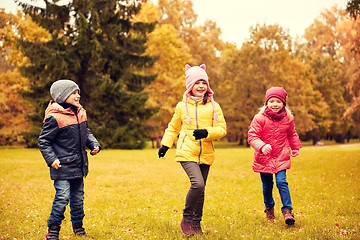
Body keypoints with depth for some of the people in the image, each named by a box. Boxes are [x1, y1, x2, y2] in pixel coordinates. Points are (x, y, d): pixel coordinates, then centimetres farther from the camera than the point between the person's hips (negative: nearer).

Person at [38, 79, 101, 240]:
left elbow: (86, 133, 21)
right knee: (63, 196, -11)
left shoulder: (80, 113, 8)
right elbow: (43, 141, -10)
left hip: (78, 165, 7)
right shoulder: (54, 118, -15)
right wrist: (51, 159, -19)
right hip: (62, 165, -7)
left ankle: (78, 225, 32)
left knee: (78, 196, 16)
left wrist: (94, 144, 4)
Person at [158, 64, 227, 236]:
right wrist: (165, 144, 11)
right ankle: (186, 219, -2)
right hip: (187, 152, -2)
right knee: (198, 183, -21)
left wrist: (206, 132, -15)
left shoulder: (214, 106, 6)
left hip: (205, 155, 2)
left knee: (200, 189, 9)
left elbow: (222, 129, 3)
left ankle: (196, 223, 26)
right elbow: (173, 128, 20)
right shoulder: (182, 106, 6)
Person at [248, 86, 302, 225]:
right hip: (264, 158, -1)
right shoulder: (260, 118, -12)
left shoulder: (288, 118, 0)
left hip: (281, 157, 1)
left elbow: (292, 134, 20)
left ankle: (287, 211, -7)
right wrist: (262, 146, -30)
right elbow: (252, 136, -14)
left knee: (282, 182, -13)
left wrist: (295, 147, 20)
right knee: (267, 185, 10)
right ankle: (269, 208, 33)